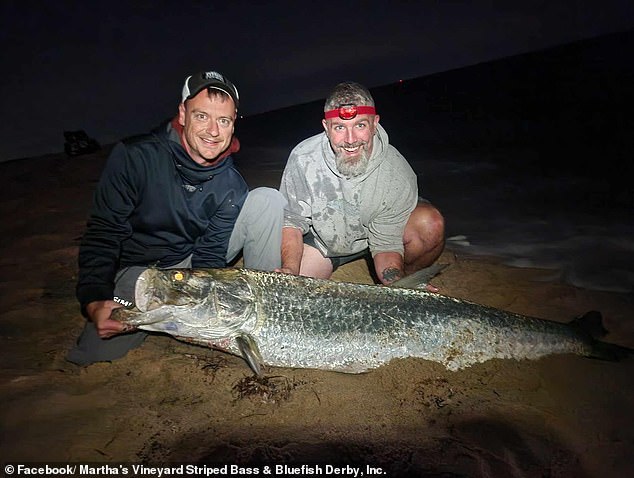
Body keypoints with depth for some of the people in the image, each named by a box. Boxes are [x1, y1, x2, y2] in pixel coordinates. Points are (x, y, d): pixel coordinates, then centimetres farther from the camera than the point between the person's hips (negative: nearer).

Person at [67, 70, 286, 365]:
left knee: (267, 200, -17)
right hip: (137, 269, -1)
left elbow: (210, 257, -13)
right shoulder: (134, 156, -20)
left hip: (193, 264, 1)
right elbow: (102, 234, -17)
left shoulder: (230, 188, -14)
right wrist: (95, 302, -28)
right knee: (95, 354, -24)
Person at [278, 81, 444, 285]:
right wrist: (290, 271, -34)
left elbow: (387, 245, -22)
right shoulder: (304, 158, -28)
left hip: (376, 232, 0)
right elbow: (291, 220, -18)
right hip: (322, 238, 1)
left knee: (431, 225, -28)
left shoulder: (398, 174, -28)